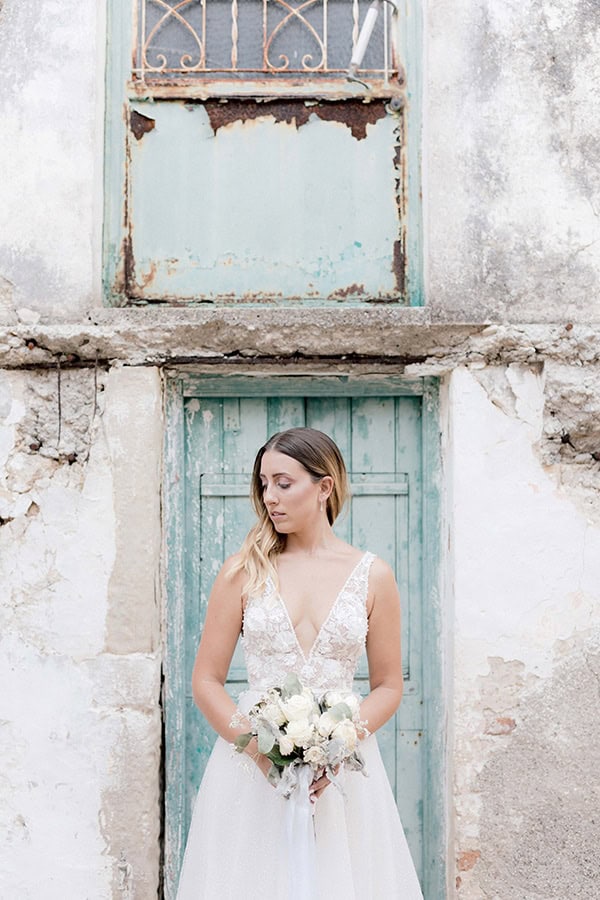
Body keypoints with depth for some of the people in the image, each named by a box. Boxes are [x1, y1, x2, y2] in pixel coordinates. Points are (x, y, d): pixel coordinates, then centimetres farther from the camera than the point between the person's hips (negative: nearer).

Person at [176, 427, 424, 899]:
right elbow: (206, 681, 1)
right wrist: (259, 747, -14)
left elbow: (388, 688, 5)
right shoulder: (244, 571, 1)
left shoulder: (372, 575, 1)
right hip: (252, 763, 0)